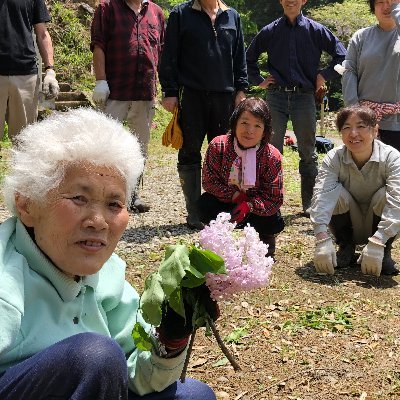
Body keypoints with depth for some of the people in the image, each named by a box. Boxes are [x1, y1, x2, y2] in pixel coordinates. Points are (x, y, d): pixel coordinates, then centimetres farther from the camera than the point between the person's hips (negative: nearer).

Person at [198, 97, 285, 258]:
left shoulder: (272, 157, -21)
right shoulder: (218, 145, -19)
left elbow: (274, 199, -21)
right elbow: (209, 181, -15)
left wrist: (248, 206, -38)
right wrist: (235, 195, -26)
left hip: (256, 207, -1)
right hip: (225, 202, 1)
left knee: (275, 223, -29)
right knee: (204, 205, -29)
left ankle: (265, 236, 10)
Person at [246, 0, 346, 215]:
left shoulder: (316, 30, 3)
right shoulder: (270, 31, 6)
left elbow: (341, 55, 6)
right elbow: (249, 57, 18)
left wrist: (324, 75, 1)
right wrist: (258, 81, 10)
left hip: (304, 97, 0)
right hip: (276, 97, 1)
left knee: (308, 152, 7)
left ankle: (310, 203, 16)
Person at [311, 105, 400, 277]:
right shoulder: (334, 158, -19)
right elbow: (321, 195, -34)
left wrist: (377, 243, -47)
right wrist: (322, 239, -49)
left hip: (381, 229, -1)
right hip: (350, 228, 1)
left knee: (385, 195, -30)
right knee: (335, 191, -26)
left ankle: (384, 252, -8)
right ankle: (346, 247, -4)